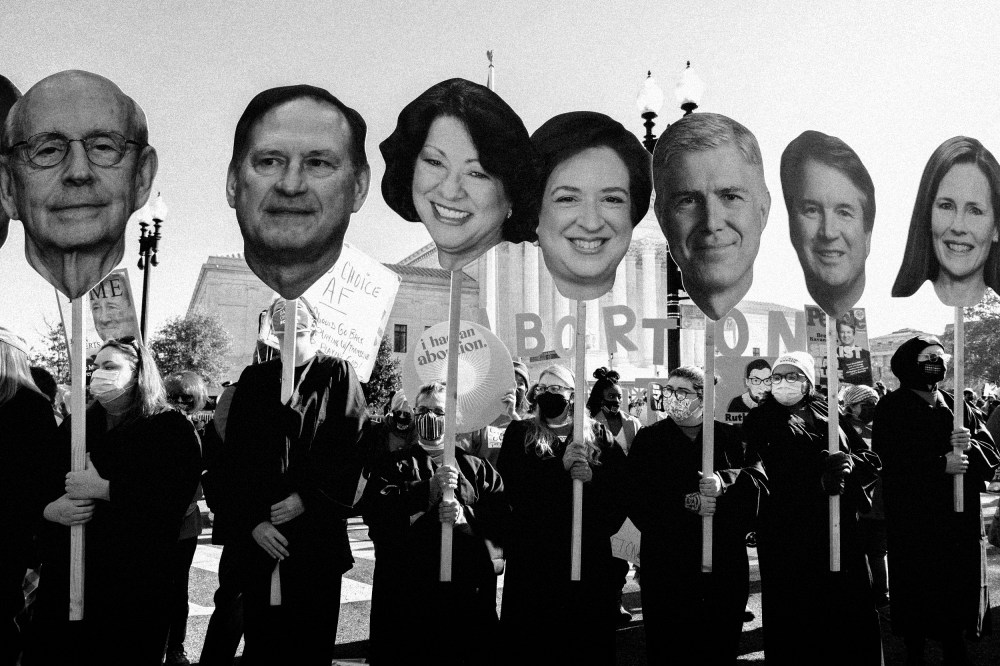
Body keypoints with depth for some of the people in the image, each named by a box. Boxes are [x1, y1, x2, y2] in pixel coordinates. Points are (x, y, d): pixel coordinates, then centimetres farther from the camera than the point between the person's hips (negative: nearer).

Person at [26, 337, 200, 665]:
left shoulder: (171, 429, -3)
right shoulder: (75, 426, 15)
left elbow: (173, 494, -18)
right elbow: (34, 487, 11)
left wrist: (103, 488, -20)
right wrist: (50, 509, -11)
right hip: (65, 571, 5)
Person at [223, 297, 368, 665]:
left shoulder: (338, 376, 2)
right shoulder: (254, 380, 8)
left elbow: (353, 448, -5)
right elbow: (236, 456, 3)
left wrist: (307, 498, -12)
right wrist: (252, 521, -8)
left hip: (319, 535, -2)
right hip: (260, 538, 2)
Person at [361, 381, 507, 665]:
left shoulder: (476, 468, 15)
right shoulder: (396, 464, 11)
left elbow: (504, 512, 3)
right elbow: (374, 511, -7)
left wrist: (466, 514, -15)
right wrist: (428, 488, -17)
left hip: (468, 589, 1)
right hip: (407, 590, -1)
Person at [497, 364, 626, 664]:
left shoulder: (598, 435, 11)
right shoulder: (519, 433, 8)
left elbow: (624, 480, 1)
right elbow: (509, 483, -8)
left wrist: (593, 476, -17)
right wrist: (560, 466, -16)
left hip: (589, 554, 1)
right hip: (533, 556, -1)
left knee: (588, 639, 5)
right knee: (532, 639, 1)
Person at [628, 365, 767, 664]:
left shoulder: (730, 436, 11)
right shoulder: (648, 439, 8)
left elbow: (759, 477, -4)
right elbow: (636, 496, -5)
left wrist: (724, 480, -24)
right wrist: (685, 502, -18)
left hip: (724, 561, 1)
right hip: (667, 563, -1)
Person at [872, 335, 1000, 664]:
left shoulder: (957, 408, 10)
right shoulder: (890, 409, -5)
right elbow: (889, 465, -15)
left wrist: (971, 445, -14)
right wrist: (941, 465, -21)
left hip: (960, 525, 4)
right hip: (912, 524, -4)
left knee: (956, 600, 9)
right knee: (917, 603, 4)